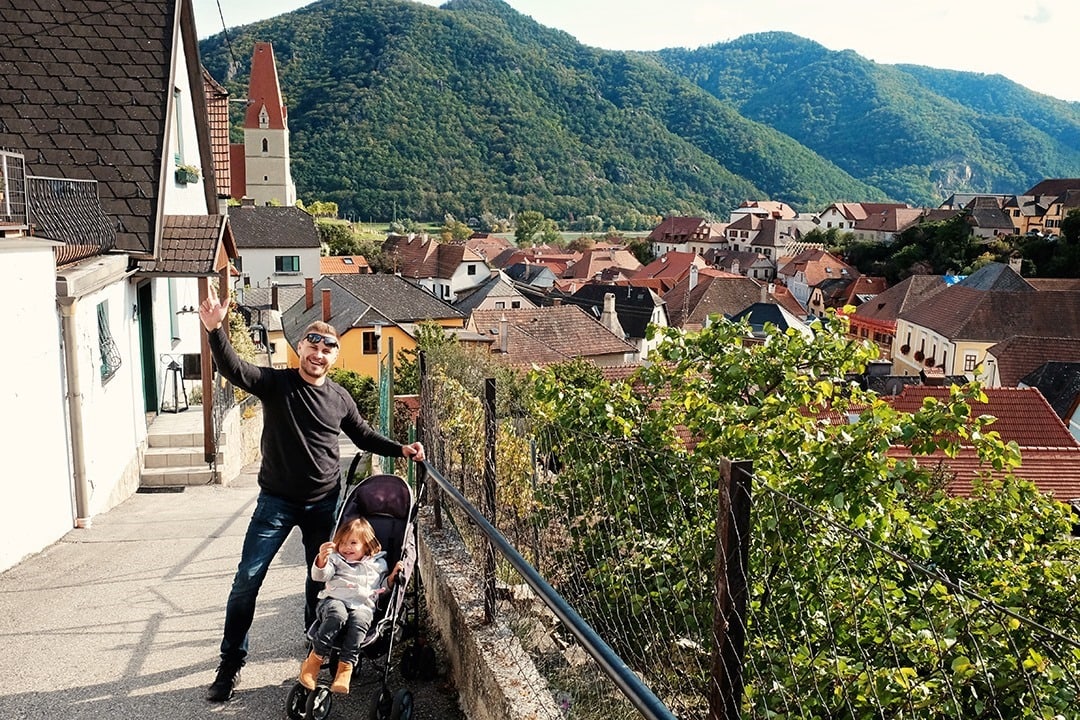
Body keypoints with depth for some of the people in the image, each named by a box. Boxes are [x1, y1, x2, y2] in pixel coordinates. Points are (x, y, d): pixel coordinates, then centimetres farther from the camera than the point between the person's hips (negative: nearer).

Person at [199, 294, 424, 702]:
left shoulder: (339, 398, 1)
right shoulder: (275, 384, -9)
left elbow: (364, 436, 15)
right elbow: (233, 369, -27)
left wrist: (400, 449, 3)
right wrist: (215, 330, -43)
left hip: (324, 503, 3)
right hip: (277, 501, -2)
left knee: (321, 578, 16)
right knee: (247, 579, -2)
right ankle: (231, 663, 11)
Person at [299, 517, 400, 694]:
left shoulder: (377, 564, 27)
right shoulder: (336, 559, 22)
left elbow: (382, 588, 32)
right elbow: (320, 575, 4)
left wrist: (392, 577, 11)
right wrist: (322, 559, -17)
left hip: (362, 605, 1)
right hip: (334, 600, -1)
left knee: (359, 621, -36)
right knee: (337, 615, -37)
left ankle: (346, 667, -39)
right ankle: (315, 659, -32)